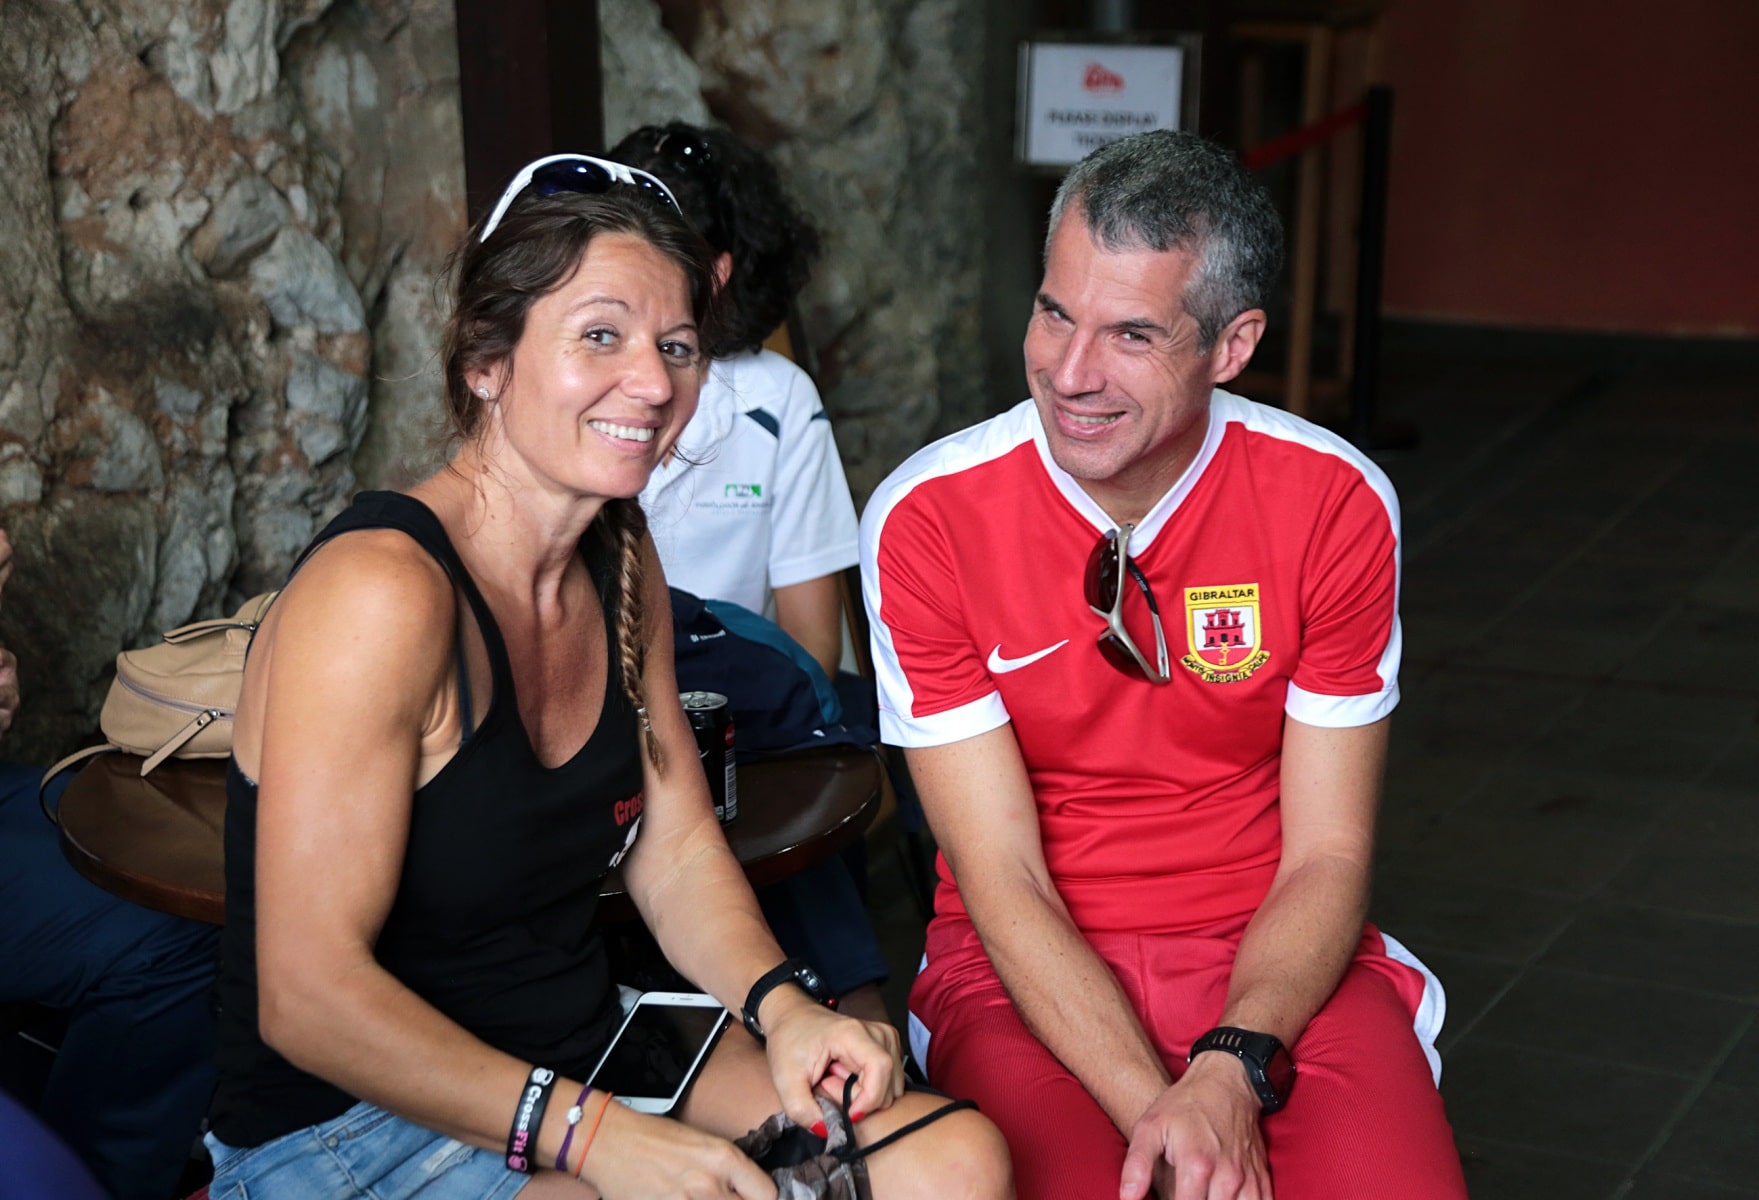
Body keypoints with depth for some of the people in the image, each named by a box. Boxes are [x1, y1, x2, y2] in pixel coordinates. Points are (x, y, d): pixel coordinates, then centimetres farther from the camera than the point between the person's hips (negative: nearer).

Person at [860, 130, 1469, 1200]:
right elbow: (1003, 882, -11)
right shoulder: (923, 520, -11)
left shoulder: (1337, 504, -8)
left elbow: (1326, 856, -5)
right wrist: (1160, 1109, -24)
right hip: (1028, 970, -1)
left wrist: (1231, 1071, -22)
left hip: (1276, 961, 1)